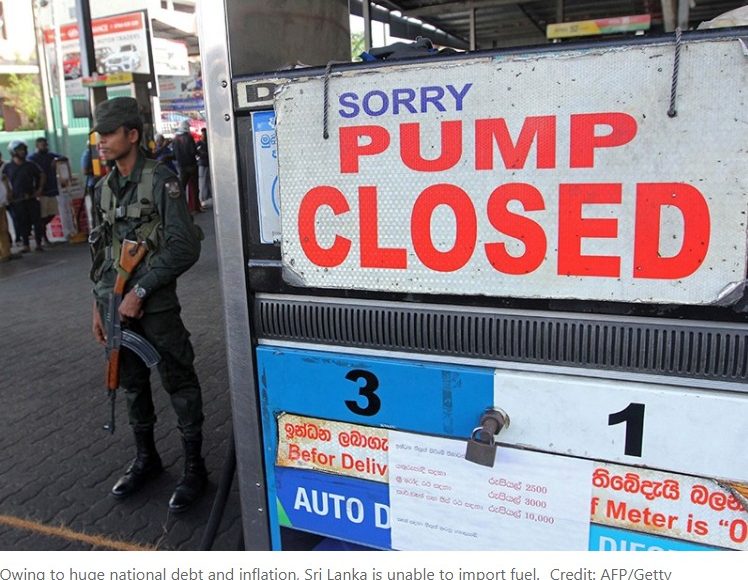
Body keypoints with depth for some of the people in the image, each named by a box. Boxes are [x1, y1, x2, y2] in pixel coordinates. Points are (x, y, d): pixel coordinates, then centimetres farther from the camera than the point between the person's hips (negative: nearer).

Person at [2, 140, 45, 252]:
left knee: (36, 221, -1)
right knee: (22, 223, 3)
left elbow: (41, 175, 13)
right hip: (17, 200, 0)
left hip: (32, 198, 0)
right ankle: (26, 245, 12)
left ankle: (39, 244, 8)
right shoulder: (8, 167, 4)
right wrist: (8, 192, 2)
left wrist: (40, 188, 5)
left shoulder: (31, 165, 4)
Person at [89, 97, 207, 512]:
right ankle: (146, 459, 33)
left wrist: (140, 292, -15)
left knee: (180, 384, 2)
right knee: (132, 384, 15)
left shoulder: (161, 180, -10)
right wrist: (99, 303, 15)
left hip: (155, 305, -6)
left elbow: (184, 248, -16)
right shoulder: (104, 188, 11)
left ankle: (195, 468, 16)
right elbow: (102, 248, 18)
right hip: (116, 305, 7)